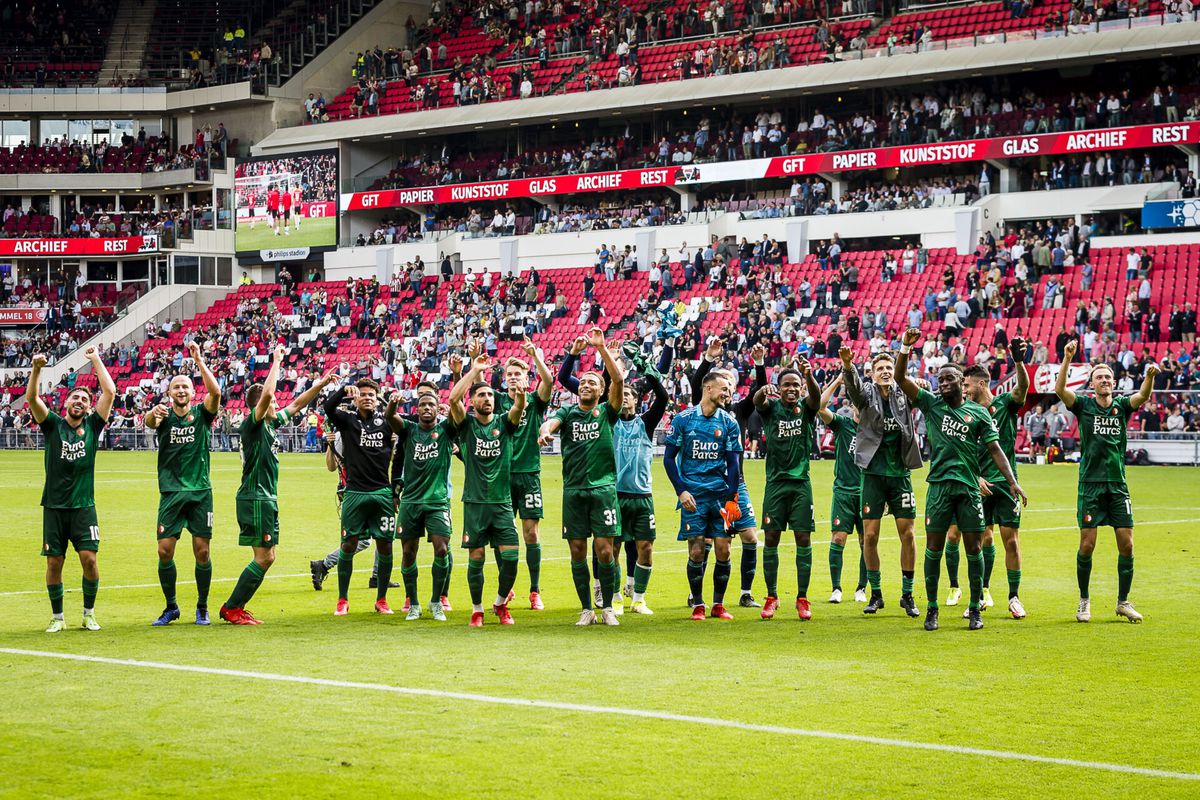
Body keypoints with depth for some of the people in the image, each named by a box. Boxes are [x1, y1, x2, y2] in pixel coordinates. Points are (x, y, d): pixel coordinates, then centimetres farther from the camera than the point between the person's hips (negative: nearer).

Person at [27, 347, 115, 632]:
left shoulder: (93, 426, 7)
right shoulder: (53, 425, 5)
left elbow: (109, 392, 0)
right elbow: (32, 398, -9)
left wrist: (96, 360, 3)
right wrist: (36, 369, -23)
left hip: (83, 506, 0)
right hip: (54, 507, 0)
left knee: (89, 559, -9)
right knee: (54, 562, 1)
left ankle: (89, 613, 9)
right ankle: (57, 617, 13)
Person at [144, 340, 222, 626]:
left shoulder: (201, 414, 5)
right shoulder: (164, 417, 5)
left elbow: (215, 391, -14)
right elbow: (149, 421, -19)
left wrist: (199, 361, -18)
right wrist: (153, 414, -42)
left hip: (200, 492, 0)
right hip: (171, 493, 0)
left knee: (202, 551, -1)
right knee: (164, 551, -5)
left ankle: (202, 607, 14)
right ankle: (171, 607, 11)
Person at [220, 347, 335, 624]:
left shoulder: (269, 424, 13)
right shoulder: (251, 424, -12)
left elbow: (296, 406, 23)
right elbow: (266, 394, -27)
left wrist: (321, 384, 17)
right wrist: (276, 361, -19)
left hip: (266, 499, 10)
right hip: (255, 498, -10)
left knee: (267, 557, 10)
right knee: (263, 557, -10)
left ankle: (236, 608, 14)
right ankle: (231, 609, -4)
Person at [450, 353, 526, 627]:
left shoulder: (504, 423, 6)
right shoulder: (466, 424, 3)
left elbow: (520, 406, -14)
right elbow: (453, 399, -15)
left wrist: (520, 387, -35)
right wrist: (474, 370, -15)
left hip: (502, 502, 1)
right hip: (475, 502, -1)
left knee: (510, 556, -5)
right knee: (476, 558, 1)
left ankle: (501, 603, 17)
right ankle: (477, 610, 15)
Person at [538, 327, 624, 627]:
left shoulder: (607, 412, 7)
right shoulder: (567, 412, 11)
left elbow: (618, 380, -7)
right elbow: (551, 421, -10)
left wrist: (601, 347, -13)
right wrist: (546, 431, -35)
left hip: (603, 487, -2)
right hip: (573, 489, 2)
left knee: (605, 550, -6)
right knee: (578, 551, 2)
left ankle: (607, 608, 4)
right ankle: (587, 609, 10)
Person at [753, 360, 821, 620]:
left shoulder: (805, 407, 3)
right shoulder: (772, 407, 3)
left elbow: (816, 396, -18)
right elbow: (757, 401, -19)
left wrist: (808, 374, -41)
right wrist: (764, 391, -44)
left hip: (801, 482, 0)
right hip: (776, 482, 0)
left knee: (803, 539, -1)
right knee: (771, 538, 1)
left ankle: (802, 598, 5)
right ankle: (771, 597, 10)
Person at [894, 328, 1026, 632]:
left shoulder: (979, 413, 9)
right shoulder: (931, 404, 9)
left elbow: (994, 448, 7)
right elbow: (901, 378, 1)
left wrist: (1012, 481, -3)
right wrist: (906, 347, -13)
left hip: (969, 487, 0)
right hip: (939, 484, 0)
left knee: (973, 547, 1)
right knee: (934, 546, -1)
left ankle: (975, 609, 9)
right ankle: (931, 608, 7)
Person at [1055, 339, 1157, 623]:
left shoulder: (1122, 406, 7)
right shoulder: (1083, 406, 2)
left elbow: (1143, 396, -12)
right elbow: (1059, 390, -15)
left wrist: (1150, 376, -33)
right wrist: (1067, 359, -28)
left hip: (1118, 486, 2)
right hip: (1090, 485, -2)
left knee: (1126, 544, -1)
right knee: (1087, 544, -3)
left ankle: (1123, 601, 12)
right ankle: (1084, 601, 12)